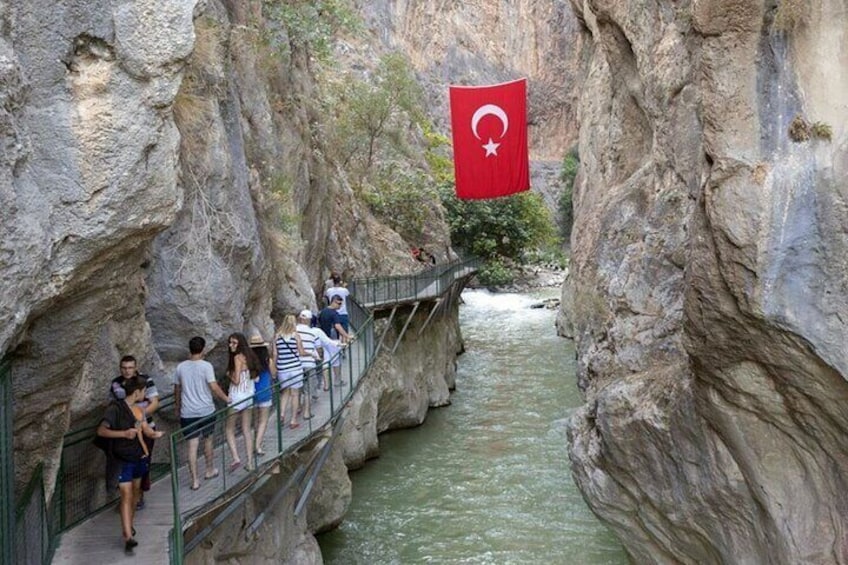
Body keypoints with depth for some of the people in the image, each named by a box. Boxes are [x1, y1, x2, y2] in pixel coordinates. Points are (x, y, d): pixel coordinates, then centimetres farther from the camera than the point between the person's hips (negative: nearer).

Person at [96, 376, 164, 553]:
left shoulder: (138, 409, 8)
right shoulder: (115, 408, -15)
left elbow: (146, 429, 10)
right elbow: (101, 431, -21)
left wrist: (155, 433, -13)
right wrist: (123, 433, -33)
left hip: (139, 456, 7)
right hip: (123, 459, -7)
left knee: (136, 491, 17)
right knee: (126, 496, -12)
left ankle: (128, 526, 34)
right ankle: (128, 537, -15)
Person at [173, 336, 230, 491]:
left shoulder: (180, 367, 1)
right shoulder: (206, 366, -10)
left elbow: (177, 390, 10)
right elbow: (214, 387, -15)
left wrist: (177, 408, 23)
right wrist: (226, 398, -1)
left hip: (187, 413, 2)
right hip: (206, 410, -2)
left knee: (192, 445, 2)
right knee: (207, 440, 19)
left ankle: (194, 480, 2)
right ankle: (210, 470, 34)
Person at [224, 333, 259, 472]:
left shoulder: (237, 357, -14)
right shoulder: (250, 356, 8)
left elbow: (236, 380, -18)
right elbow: (256, 378, 10)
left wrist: (229, 374, -1)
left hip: (237, 396, -7)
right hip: (249, 396, 7)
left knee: (229, 429, 5)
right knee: (247, 430, 11)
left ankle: (236, 458, -9)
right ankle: (250, 462, 12)